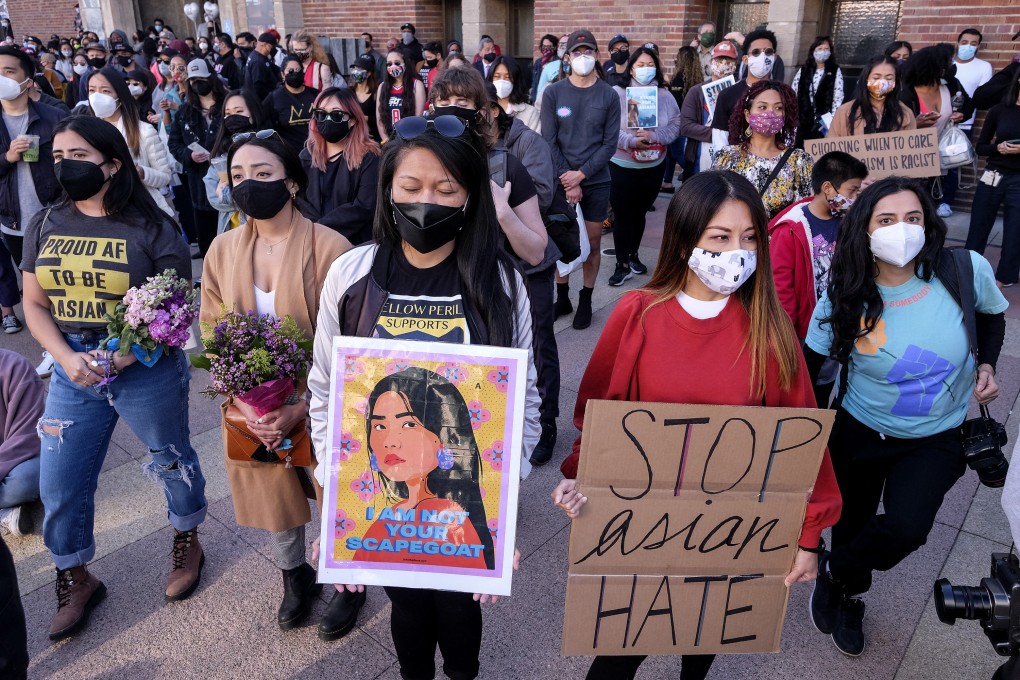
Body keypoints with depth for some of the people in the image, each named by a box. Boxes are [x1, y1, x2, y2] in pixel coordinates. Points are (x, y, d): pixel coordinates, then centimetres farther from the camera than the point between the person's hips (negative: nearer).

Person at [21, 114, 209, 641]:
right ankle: (75, 579, 35)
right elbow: (35, 305, 4)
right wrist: (68, 358, -13)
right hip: (73, 375, 4)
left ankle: (187, 541, 43)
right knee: (59, 485, 11)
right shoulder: (44, 226, 3)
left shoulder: (153, 230, -11)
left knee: (171, 459, 16)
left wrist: (122, 358, -24)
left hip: (147, 372, -4)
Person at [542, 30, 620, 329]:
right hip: (561, 180, 0)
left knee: (592, 242, 6)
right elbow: (549, 141, -5)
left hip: (596, 182, 0)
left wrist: (581, 173, -14)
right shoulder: (553, 93, -2)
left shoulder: (609, 96, -1)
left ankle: (585, 300, 20)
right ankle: (562, 297, 22)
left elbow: (610, 143, -3)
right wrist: (568, 181, -12)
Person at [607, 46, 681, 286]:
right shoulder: (617, 93, -7)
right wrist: (632, 141, -25)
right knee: (623, 215, -1)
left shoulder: (665, 96, 4)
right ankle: (622, 264, 8)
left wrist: (653, 136, -18)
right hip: (621, 166, -3)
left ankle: (632, 255, 33)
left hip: (653, 166, 4)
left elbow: (675, 126, -1)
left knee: (640, 213, 16)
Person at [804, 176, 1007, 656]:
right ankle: (849, 600, 50)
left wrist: (986, 367, -9)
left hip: (937, 439, 0)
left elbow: (992, 317, 6)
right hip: (860, 431, 0)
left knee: (906, 528, -21)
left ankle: (834, 572, 13)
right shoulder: (843, 300, -17)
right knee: (852, 523, 16)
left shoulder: (967, 271, -18)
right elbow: (807, 365, -6)